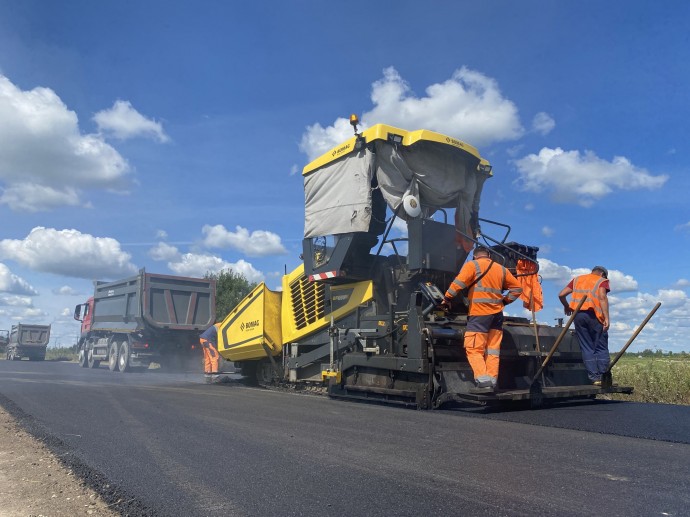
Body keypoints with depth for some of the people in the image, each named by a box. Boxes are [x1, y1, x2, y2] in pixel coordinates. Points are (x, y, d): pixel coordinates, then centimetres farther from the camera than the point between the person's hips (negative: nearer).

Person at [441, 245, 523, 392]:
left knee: (474, 349, -4)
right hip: (497, 314, 6)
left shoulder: (472, 265, 0)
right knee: (492, 350, 9)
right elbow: (517, 287, 17)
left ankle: (483, 381, -17)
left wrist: (447, 298, -6)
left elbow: (459, 283, -14)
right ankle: (492, 382, 7)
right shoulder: (501, 269, 16)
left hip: (479, 314, -5)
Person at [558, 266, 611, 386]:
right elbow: (602, 297, -9)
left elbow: (561, 294, 14)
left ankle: (594, 378, 2)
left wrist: (566, 307, 32)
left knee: (587, 348, 6)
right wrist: (606, 318, -14)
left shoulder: (577, 279, 22)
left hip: (578, 314, 3)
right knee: (601, 348, 4)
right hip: (593, 314, -3)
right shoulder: (602, 280, 11)